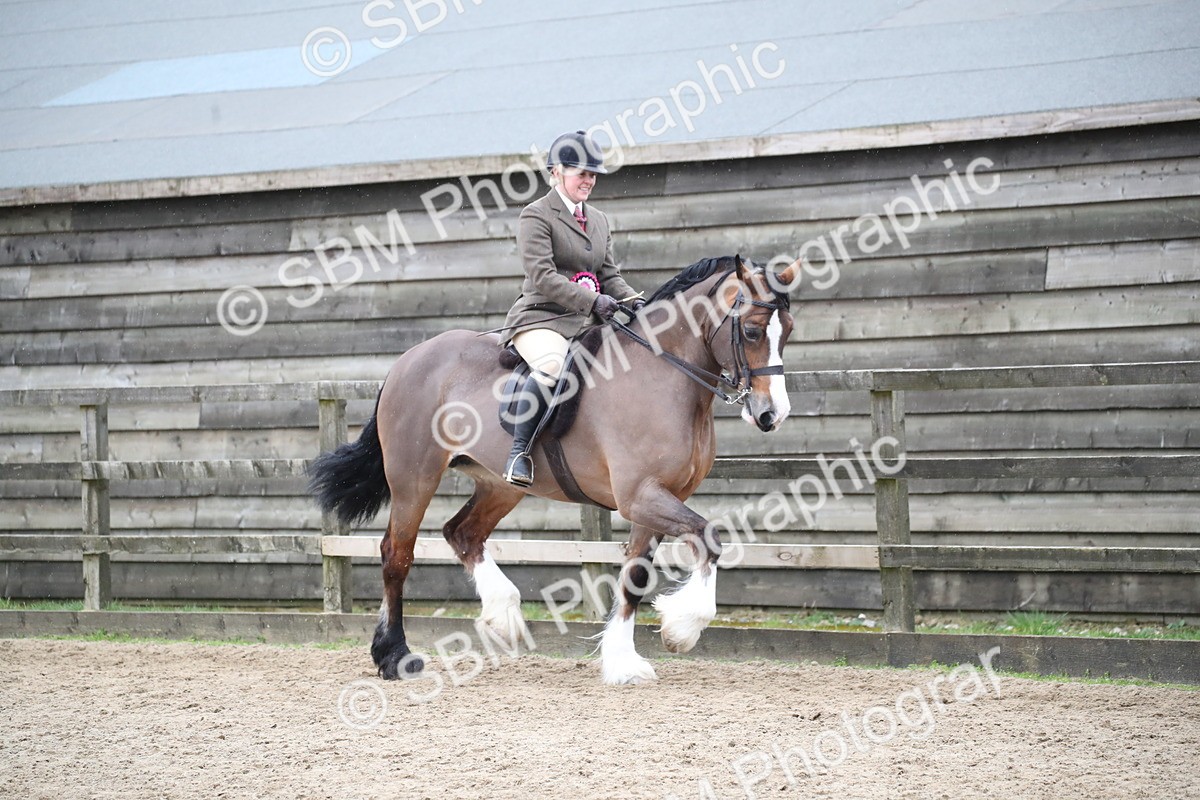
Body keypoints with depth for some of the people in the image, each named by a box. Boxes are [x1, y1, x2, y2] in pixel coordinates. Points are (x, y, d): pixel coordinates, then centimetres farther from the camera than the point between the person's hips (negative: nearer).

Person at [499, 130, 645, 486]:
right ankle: (519, 454, -33)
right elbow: (542, 276, -14)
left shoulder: (598, 220, 21)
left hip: (587, 322, 8)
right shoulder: (536, 215, -3)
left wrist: (632, 301, -3)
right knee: (553, 365, -38)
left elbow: (609, 275, 19)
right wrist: (592, 301, -24)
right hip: (540, 318, -8)